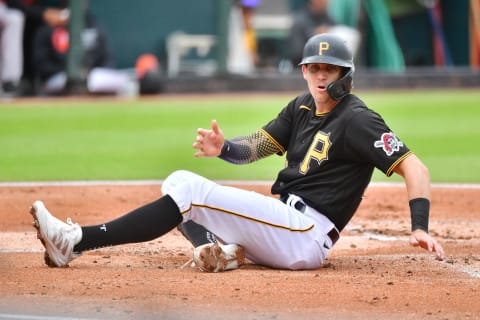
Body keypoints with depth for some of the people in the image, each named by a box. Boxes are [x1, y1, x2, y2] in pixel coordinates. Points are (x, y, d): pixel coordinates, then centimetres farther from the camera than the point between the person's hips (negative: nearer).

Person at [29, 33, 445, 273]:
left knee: (190, 191, -18)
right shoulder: (302, 108, 17)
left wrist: (420, 228, -26)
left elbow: (414, 167, -13)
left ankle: (78, 241, -23)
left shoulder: (357, 120, -8)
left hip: (305, 235, -9)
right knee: (178, 181, 4)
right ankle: (227, 248, -19)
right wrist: (225, 148, -10)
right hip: (281, 221, 9)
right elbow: (256, 146, 14)